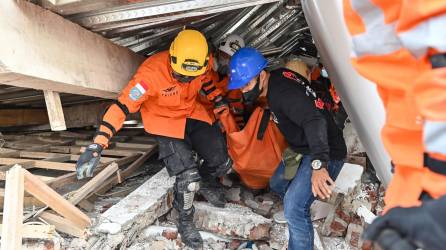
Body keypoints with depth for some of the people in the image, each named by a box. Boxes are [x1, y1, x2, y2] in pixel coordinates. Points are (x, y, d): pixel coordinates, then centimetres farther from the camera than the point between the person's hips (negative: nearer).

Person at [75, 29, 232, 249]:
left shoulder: (201, 62, -18)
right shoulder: (151, 73, -34)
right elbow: (122, 107, -33)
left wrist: (220, 104, 5)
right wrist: (96, 147, -37)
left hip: (193, 114, 5)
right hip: (165, 122, -5)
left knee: (222, 162, -1)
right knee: (188, 177, -17)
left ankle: (205, 182, 35)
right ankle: (185, 221, 13)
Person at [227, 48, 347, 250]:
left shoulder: (282, 92, -27)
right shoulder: (277, 76, 2)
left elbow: (314, 120, -39)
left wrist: (318, 165, -51)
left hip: (326, 153, -11)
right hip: (305, 149, 11)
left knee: (294, 208, -18)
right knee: (277, 182, 22)